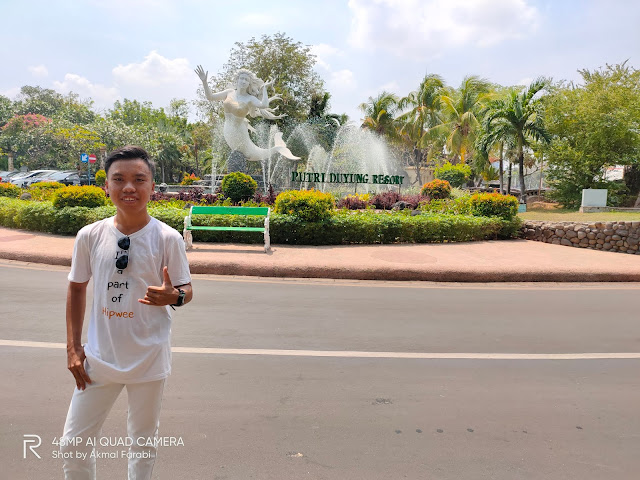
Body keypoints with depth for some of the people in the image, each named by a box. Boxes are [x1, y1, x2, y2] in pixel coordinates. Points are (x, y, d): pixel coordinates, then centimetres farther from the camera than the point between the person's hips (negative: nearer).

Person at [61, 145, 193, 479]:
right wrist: (73, 347, 5)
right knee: (72, 443, 14)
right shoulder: (89, 236, -5)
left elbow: (186, 290, -3)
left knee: (143, 441, 16)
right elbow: (76, 289, 7)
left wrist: (172, 296, -27)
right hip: (99, 357, 3)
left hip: (149, 359, -2)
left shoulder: (167, 238, -12)